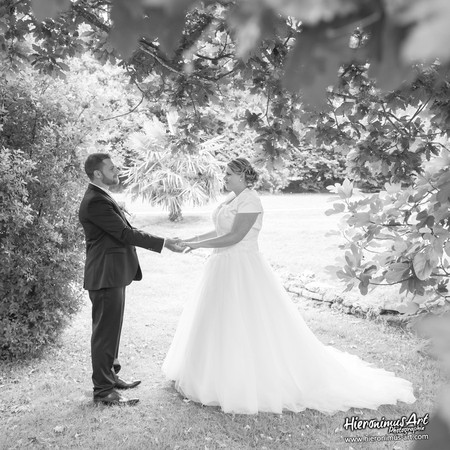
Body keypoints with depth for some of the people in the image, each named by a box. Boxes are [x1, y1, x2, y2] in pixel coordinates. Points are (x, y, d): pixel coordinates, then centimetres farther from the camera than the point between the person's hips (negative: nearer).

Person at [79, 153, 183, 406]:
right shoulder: (95, 202, -20)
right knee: (105, 331, -2)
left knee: (110, 329, 20)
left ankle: (110, 376, 34)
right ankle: (103, 390, 7)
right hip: (106, 275, -11)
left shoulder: (101, 197, 14)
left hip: (112, 274, 11)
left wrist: (165, 241, 10)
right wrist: (163, 243, -19)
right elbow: (124, 233, -22)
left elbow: (125, 230, 15)